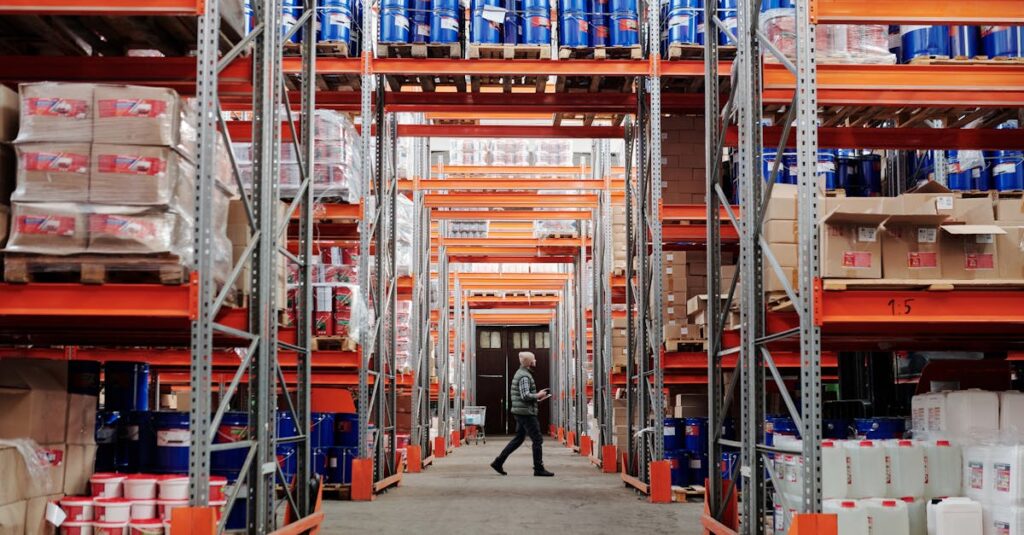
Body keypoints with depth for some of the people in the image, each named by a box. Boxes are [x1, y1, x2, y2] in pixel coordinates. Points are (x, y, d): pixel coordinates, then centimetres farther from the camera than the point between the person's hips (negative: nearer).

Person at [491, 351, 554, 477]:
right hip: (526, 413, -10)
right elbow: (525, 396, -25)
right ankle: (539, 469, 1)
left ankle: (498, 462, 14)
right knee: (537, 439, -4)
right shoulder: (524, 376, -17)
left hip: (521, 413, 10)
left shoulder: (521, 373, 17)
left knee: (518, 438, 15)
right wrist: (538, 395, -11)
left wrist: (537, 398, 14)